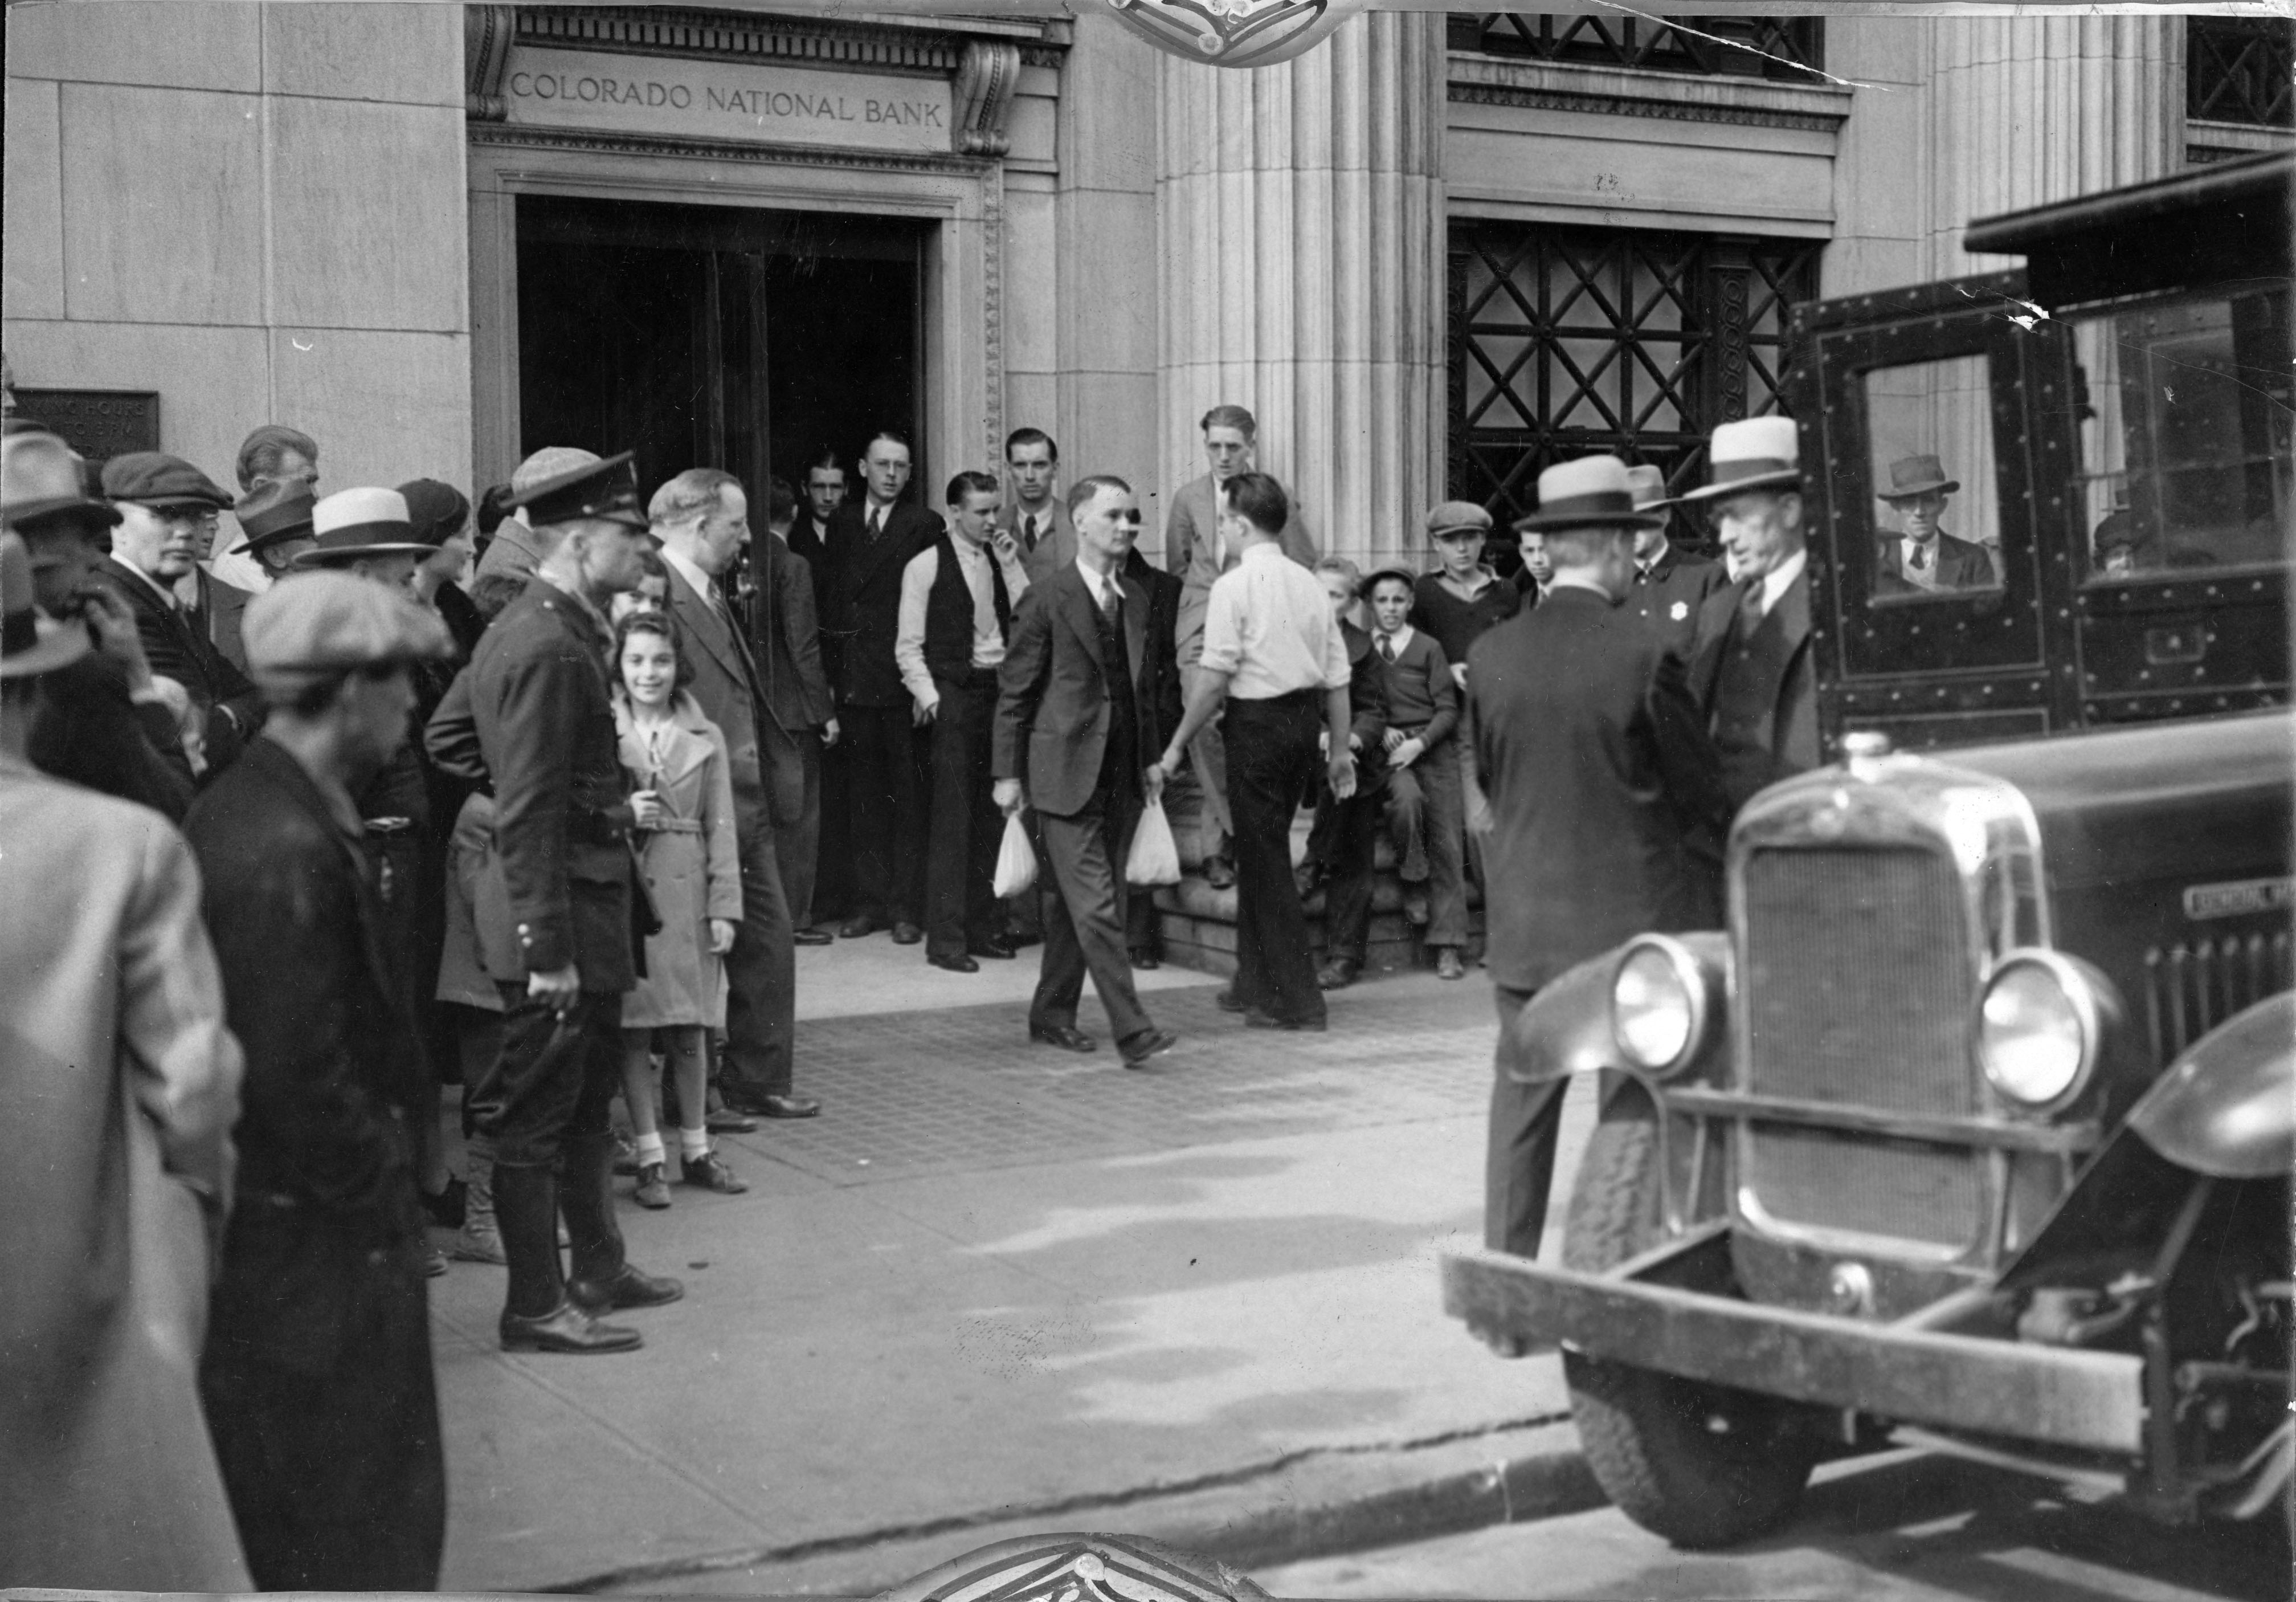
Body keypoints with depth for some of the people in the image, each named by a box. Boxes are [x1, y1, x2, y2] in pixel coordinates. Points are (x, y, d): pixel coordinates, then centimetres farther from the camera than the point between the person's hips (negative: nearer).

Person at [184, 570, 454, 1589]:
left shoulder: (239, 807, 7)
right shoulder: (288, 851, -24)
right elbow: (302, 1082, -25)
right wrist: (385, 1192, -12)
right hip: (316, 1247, -10)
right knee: (354, 1535, 3)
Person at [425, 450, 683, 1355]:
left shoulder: (539, 630, 10)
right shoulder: (548, 648, -22)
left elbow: (446, 733, 20)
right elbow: (531, 815, -24)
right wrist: (549, 949, -23)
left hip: (589, 902, 10)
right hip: (558, 907, -10)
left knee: (589, 1099, 20)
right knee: (535, 1114, 0)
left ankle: (599, 1271, 33)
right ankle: (535, 1309, 10)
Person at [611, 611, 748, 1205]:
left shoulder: (704, 738, 7)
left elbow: (721, 828, 7)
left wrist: (724, 907, 0)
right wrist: (620, 815, -14)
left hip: (687, 893, 2)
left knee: (688, 1030, 8)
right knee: (633, 1028, 1)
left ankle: (696, 1150, 20)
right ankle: (650, 1157, 9)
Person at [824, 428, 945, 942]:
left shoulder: (925, 526, -1)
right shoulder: (842, 523, 13)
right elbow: (833, 597, 11)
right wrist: (832, 674, 3)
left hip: (902, 682, -4)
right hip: (854, 682, 4)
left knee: (908, 797, 1)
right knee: (864, 797, 8)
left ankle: (905, 906, 6)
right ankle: (870, 902, 15)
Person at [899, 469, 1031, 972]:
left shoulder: (998, 558, 12)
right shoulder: (926, 566, -2)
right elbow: (909, 647, -2)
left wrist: (1011, 564, -3)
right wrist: (930, 699, -10)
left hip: (999, 691, 5)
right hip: (954, 694, -5)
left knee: (991, 815, 7)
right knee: (953, 817, -5)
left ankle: (984, 926, 15)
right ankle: (945, 938, -2)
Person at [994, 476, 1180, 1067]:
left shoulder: (1137, 600, 12)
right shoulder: (1047, 600, -6)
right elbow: (1014, 691, -4)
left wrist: (1151, 760, 14)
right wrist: (1008, 774, -6)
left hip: (1122, 776, 6)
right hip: (1065, 775, -6)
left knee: (1074, 905, 13)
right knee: (1096, 905, -10)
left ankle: (1052, 1015, 24)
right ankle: (1132, 1030, -13)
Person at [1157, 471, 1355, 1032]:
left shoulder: (1235, 585, -11)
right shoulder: (1308, 583, 9)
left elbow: (1214, 676, -15)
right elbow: (1337, 675, 11)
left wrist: (1178, 745, -8)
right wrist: (1339, 748, 18)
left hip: (1258, 722, -7)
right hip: (1304, 720, 7)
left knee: (1266, 861, -1)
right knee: (1264, 852, 19)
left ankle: (1297, 1001, 0)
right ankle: (1255, 984, 28)